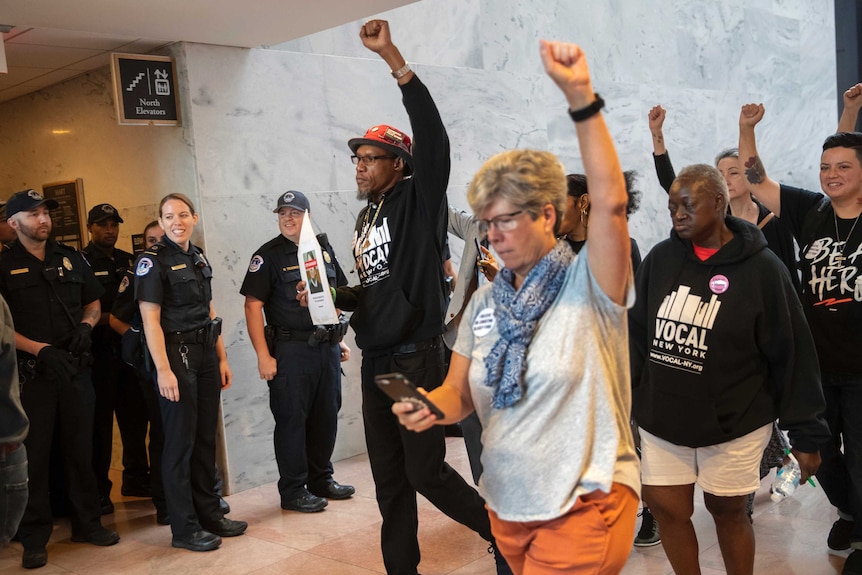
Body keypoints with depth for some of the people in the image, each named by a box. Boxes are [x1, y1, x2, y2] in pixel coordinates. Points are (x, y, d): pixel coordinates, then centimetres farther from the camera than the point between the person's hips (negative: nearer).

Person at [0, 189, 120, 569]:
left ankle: (87, 522, 24)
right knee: (33, 455, 3)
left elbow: (93, 302, 17)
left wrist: (86, 325, -3)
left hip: (75, 367, 4)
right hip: (31, 373, -3)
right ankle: (34, 538, 13)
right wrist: (41, 349, -17)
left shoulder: (70, 259, 10)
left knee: (81, 448, 11)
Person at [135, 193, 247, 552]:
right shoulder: (152, 261, -8)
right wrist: (163, 370, -20)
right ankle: (184, 528, 8)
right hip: (177, 355, -7)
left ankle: (209, 514, 23)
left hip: (205, 354, 7)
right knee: (180, 441, -1)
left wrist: (222, 358, 13)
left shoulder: (199, 258, 14)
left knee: (206, 437, 12)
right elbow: (150, 320, -14)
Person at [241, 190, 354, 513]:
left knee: (326, 416, 12)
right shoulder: (268, 255, -5)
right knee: (292, 420, 1)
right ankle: (293, 491, 11)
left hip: (328, 347, 5)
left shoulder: (323, 248, 11)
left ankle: (321, 480, 27)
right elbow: (253, 306, -10)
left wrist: (341, 340, 14)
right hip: (290, 350, -5)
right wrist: (263, 356, -15)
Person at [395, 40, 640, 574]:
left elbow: (611, 203, -28)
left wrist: (581, 98, -33)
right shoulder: (485, 301, 5)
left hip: (585, 505, -6)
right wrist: (430, 406, -16)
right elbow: (461, 393, 7)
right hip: (508, 505, 6)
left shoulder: (588, 284, -11)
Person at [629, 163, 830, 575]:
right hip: (662, 419, 3)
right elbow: (635, 336, 4)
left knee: (727, 512, 12)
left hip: (733, 423, -3)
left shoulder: (762, 268, -11)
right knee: (667, 509, 9)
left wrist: (806, 433, -7)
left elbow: (792, 355, -9)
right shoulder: (660, 259, 0)